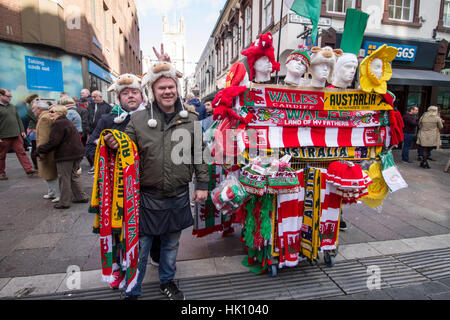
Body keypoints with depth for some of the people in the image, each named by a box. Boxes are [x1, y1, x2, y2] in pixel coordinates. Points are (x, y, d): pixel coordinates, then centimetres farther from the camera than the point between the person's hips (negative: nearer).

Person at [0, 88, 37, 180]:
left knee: (21, 152, 1)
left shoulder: (12, 106, 13)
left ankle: (29, 170, -2)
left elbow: (18, 119, 19)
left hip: (16, 135, 5)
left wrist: (22, 131, 13)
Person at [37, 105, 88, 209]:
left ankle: (64, 202, 9)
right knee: (73, 176, 19)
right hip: (77, 153, 9)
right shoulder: (68, 122, 18)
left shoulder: (58, 124, -14)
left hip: (65, 155, -9)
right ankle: (81, 197, 23)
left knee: (64, 179, 1)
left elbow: (53, 142, -18)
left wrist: (40, 149, -7)